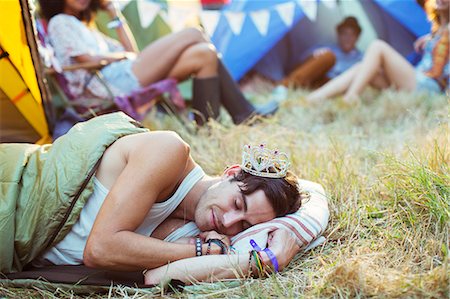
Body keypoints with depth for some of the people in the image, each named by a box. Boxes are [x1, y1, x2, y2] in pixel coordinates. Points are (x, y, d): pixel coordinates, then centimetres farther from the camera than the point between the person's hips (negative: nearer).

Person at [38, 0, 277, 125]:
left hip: (125, 78, 9)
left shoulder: (85, 26, 33)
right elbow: (89, 59, -10)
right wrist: (124, 55, 5)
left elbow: (131, 51, 23)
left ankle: (244, 114, -4)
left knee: (203, 54, -5)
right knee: (194, 35, -11)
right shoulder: (60, 23, 6)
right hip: (113, 83, -9)